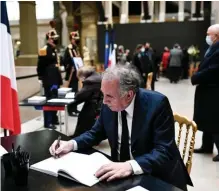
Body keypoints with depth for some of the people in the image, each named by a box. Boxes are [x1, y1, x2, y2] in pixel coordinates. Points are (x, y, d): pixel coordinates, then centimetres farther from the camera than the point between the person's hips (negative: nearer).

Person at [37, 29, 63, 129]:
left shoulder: (54, 50, 16)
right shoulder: (44, 50, -12)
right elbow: (40, 66, -14)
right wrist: (41, 78, -15)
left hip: (55, 79, 9)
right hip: (49, 80, -9)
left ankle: (54, 119, 26)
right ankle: (48, 122, 2)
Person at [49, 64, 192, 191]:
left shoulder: (157, 104, -19)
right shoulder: (109, 104, -5)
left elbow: (164, 152, -23)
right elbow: (96, 133, 9)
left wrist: (130, 165, -38)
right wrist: (71, 144, -8)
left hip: (157, 177, -4)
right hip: (119, 173, 5)